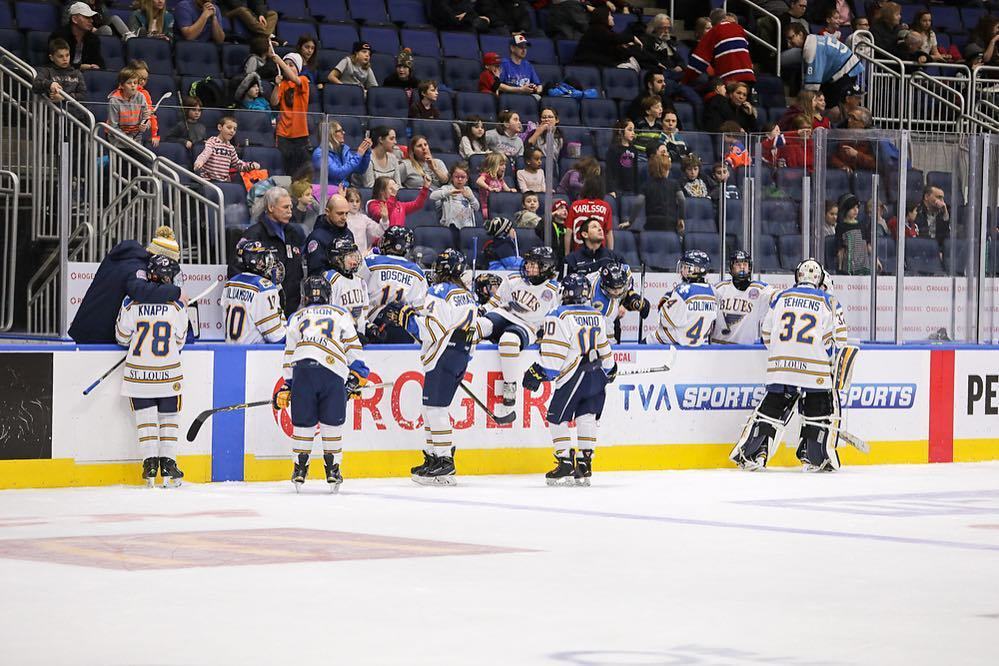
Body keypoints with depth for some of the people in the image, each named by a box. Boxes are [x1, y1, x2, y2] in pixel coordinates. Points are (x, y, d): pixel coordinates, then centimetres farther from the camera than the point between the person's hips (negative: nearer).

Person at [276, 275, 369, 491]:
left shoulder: (297, 317, 26)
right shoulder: (342, 315, 24)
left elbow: (289, 354, 24)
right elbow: (353, 347, 18)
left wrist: (286, 387, 30)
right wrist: (357, 376, 24)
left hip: (302, 370, 1)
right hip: (333, 374, -1)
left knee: (303, 423, 9)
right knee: (332, 424, 9)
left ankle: (299, 470, 11)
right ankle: (332, 472, 11)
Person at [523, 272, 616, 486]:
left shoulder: (559, 317, -8)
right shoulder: (596, 316, 13)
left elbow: (554, 351, -14)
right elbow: (604, 346, 24)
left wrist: (540, 372, -9)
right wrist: (609, 368, 39)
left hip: (574, 377, -7)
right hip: (597, 376, 7)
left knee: (557, 418, 3)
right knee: (587, 418, 10)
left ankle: (566, 465, -1)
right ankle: (584, 467, 7)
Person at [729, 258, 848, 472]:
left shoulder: (780, 298, 11)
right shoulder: (828, 302, 4)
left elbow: (767, 335, 19)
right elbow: (839, 341, 4)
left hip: (779, 366, 3)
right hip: (814, 369, -3)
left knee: (772, 407, 12)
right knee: (821, 412, 10)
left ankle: (749, 454, 8)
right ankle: (817, 458, 6)